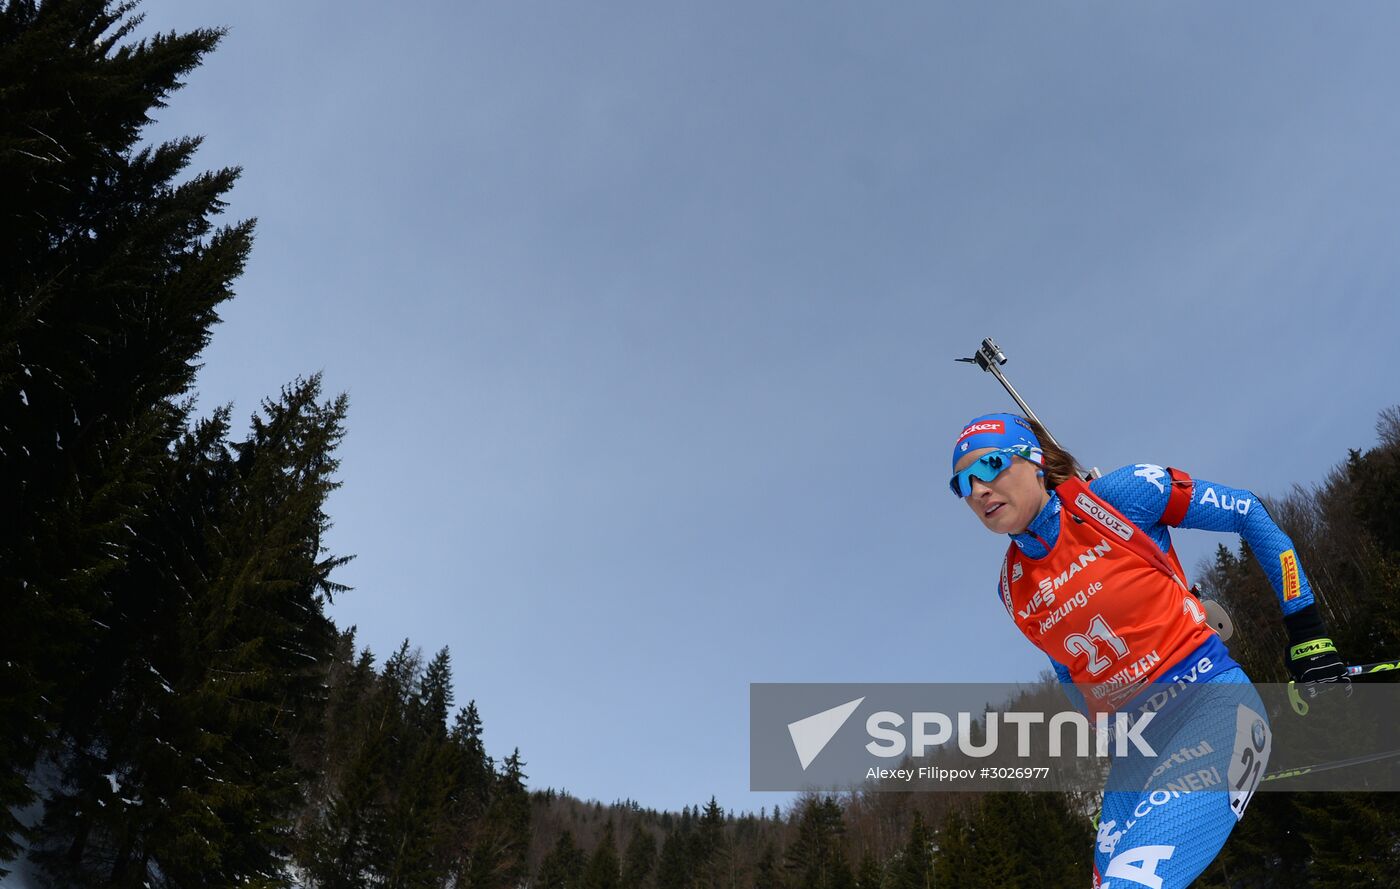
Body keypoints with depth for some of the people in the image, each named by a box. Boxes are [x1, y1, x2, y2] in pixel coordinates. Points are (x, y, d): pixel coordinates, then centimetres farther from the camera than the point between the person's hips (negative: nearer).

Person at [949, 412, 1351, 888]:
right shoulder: (1014, 591, 8)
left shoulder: (1116, 495, -6)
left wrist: (1305, 628, 1)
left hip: (1209, 702, -6)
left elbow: (1249, 512, 2)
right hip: (1132, 750, 6)